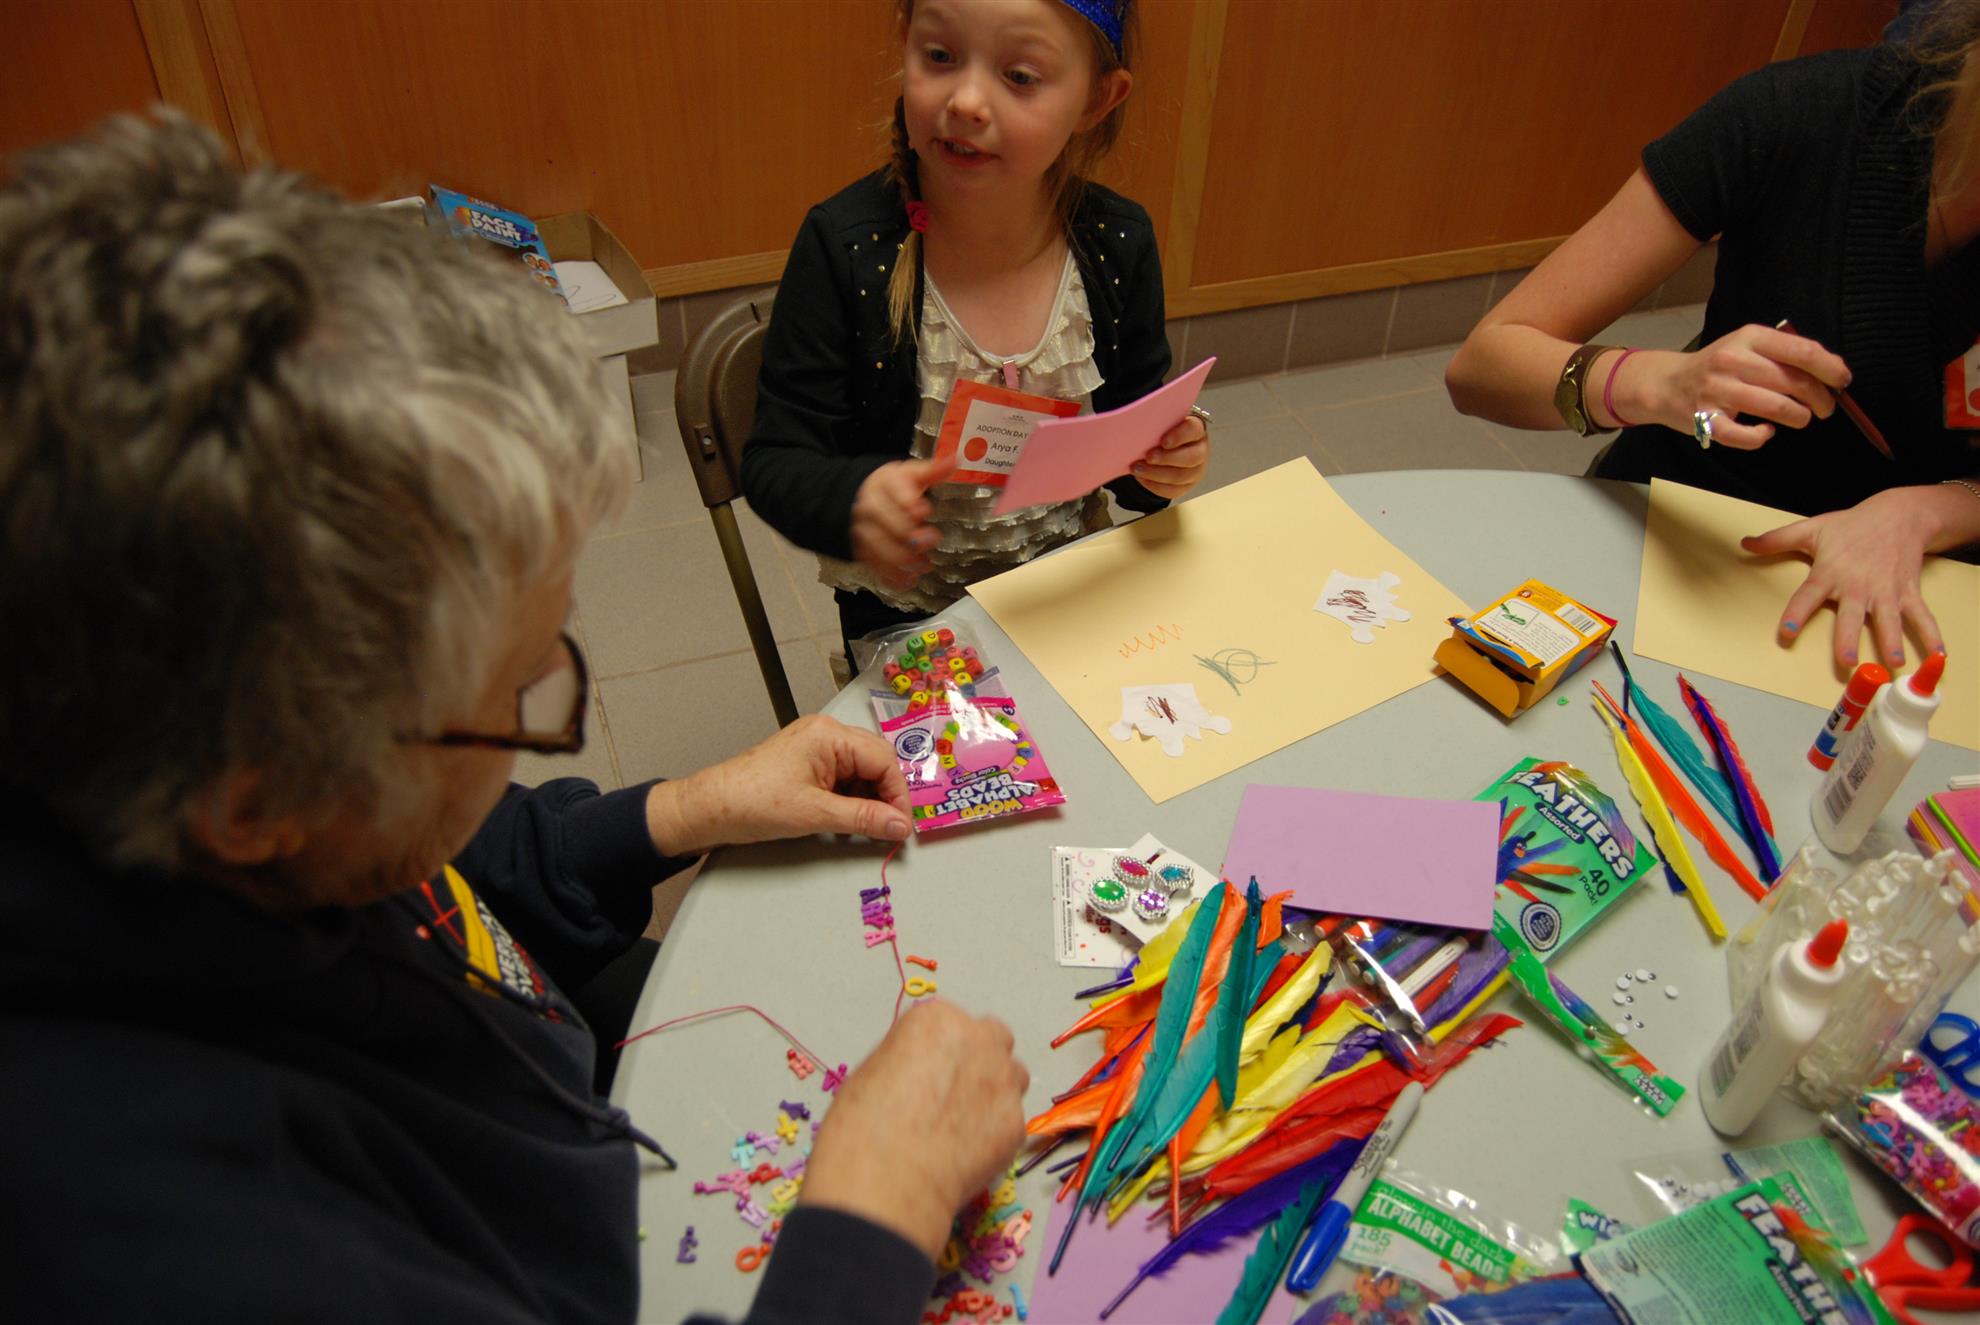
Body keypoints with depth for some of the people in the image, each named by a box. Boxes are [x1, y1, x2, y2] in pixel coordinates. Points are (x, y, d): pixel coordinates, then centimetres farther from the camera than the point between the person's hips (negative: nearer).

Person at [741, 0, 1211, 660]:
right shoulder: (844, 248, -17)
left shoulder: (1118, 245, -8)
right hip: (905, 617, -2)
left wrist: (1163, 464, -17)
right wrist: (852, 501, -35)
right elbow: (776, 461, -14)